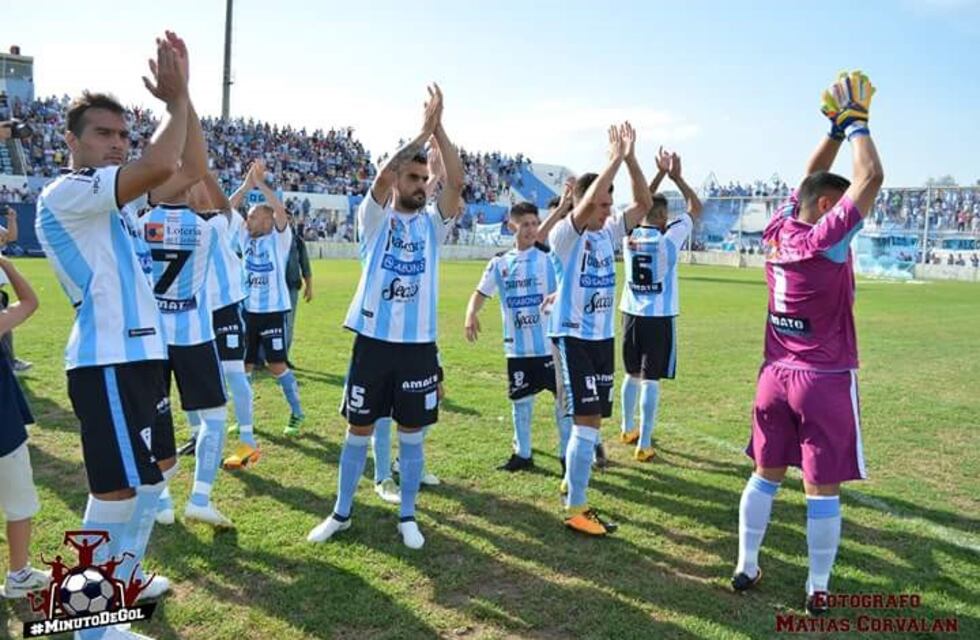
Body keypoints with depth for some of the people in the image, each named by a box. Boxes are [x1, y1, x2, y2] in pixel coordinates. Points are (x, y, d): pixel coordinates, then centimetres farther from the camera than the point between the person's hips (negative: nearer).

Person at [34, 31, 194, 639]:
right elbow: (160, 165, -27)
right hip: (109, 361, -10)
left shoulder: (112, 196, 16)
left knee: (158, 468, 20)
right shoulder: (66, 193, -12)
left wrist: (180, 96, 5)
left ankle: (124, 578, 37)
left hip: (141, 352, 10)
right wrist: (176, 97, -12)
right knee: (118, 490, -5)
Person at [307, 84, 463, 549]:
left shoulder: (432, 223, 6)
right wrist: (422, 133, -18)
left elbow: (457, 182, -10)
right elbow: (381, 178, -18)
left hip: (419, 344, 2)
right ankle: (340, 513, 27)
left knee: (412, 434, 10)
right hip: (374, 340, -1)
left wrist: (438, 129, -15)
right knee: (358, 430, 10)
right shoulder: (375, 218, 1)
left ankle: (407, 517, 25)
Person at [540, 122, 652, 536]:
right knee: (587, 422, -9)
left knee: (592, 420, 15)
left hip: (602, 338, 7)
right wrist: (615, 158, -24)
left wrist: (631, 158, -9)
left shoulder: (608, 233, 7)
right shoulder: (565, 234, -12)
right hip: (573, 338, -7)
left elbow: (644, 204, 1)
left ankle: (572, 481, 34)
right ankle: (575, 510, 2)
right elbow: (585, 203, -30)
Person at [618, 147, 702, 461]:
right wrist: (676, 177, 5)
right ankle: (643, 445, 0)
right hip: (659, 317, -5)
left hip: (632, 314, 5)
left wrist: (660, 173, 19)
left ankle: (627, 429, 32)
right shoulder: (668, 238, -11)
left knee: (633, 375, 18)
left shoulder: (629, 235, 1)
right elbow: (696, 207, 1)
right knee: (651, 379, -3)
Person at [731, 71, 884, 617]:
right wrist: (857, 121, -2)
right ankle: (818, 591, 16)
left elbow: (811, 178, 17)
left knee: (766, 475, 15)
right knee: (823, 489, 5)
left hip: (776, 374, 6)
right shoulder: (826, 241, -17)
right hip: (826, 381, -6)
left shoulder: (778, 231, 1)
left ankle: (747, 569, 23)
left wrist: (835, 128, 14)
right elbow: (871, 178, -14)